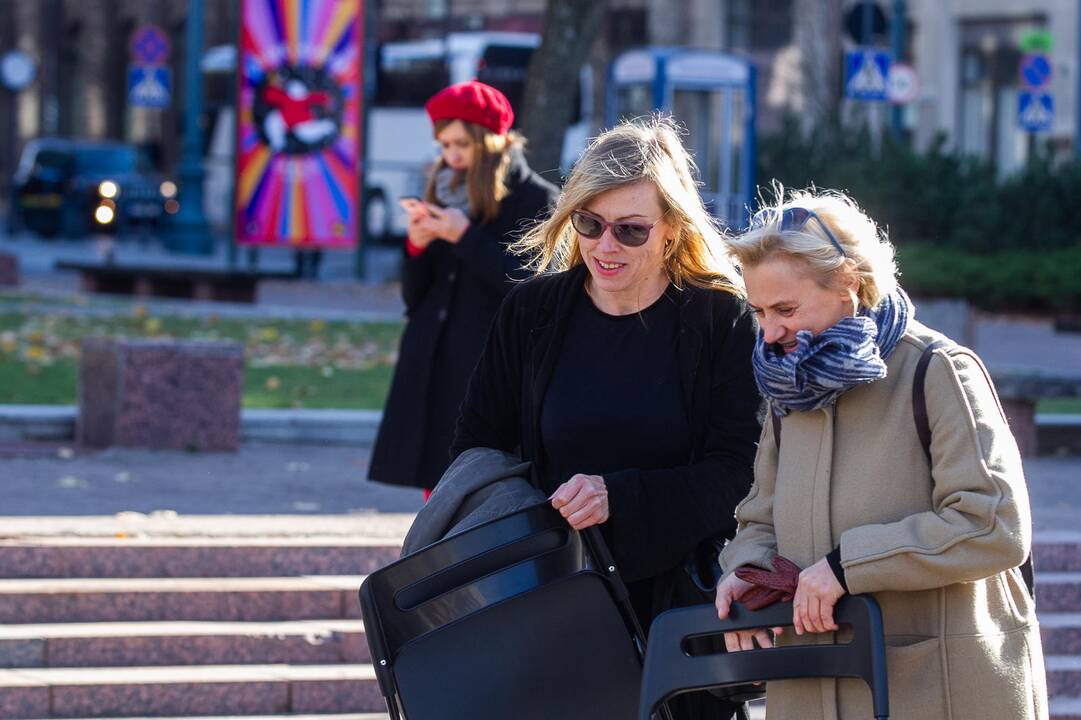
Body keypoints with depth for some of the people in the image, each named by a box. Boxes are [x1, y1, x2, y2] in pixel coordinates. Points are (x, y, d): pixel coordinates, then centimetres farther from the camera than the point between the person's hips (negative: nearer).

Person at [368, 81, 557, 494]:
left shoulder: (535, 201, -3)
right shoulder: (449, 195, 13)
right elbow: (415, 298, 14)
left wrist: (466, 238, -17)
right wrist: (416, 247, -6)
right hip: (436, 374, 6)